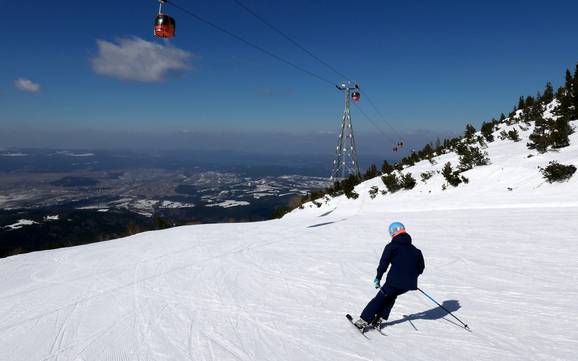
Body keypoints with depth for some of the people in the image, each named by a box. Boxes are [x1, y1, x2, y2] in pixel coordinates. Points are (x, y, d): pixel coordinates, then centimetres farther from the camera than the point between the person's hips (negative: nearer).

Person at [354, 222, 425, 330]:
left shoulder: (391, 247, 0)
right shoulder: (415, 250, 16)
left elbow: (383, 264, -8)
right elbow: (421, 267, 21)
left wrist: (378, 278, 2)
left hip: (395, 281, -5)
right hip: (409, 284, 5)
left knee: (380, 298, 7)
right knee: (391, 296, 26)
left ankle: (363, 321, 2)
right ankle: (379, 318, 18)